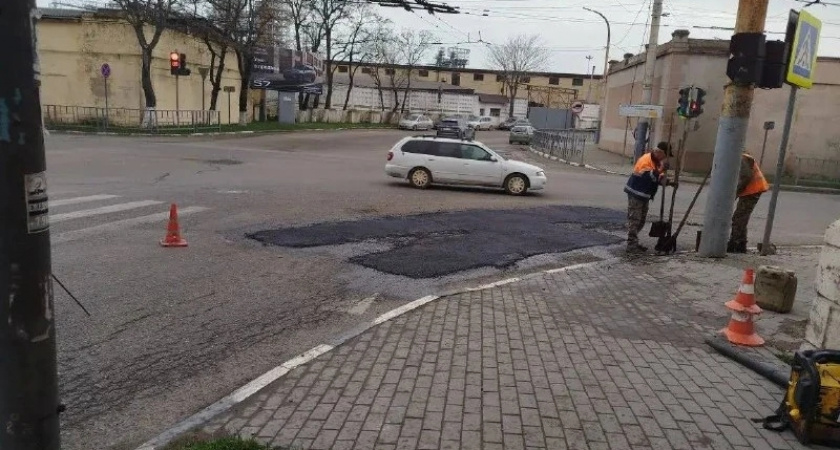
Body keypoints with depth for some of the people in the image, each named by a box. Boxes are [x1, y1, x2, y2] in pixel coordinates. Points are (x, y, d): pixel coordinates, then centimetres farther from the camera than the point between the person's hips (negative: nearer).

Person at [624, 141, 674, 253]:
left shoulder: (657, 161, 11)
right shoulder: (646, 160, -18)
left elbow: (659, 178, 10)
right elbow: (649, 177, -30)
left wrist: (668, 182, -7)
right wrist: (660, 170, -38)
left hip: (645, 195, 10)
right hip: (636, 194, -10)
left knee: (641, 220, 15)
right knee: (634, 219, -7)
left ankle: (634, 242, 25)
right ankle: (631, 245, -5)